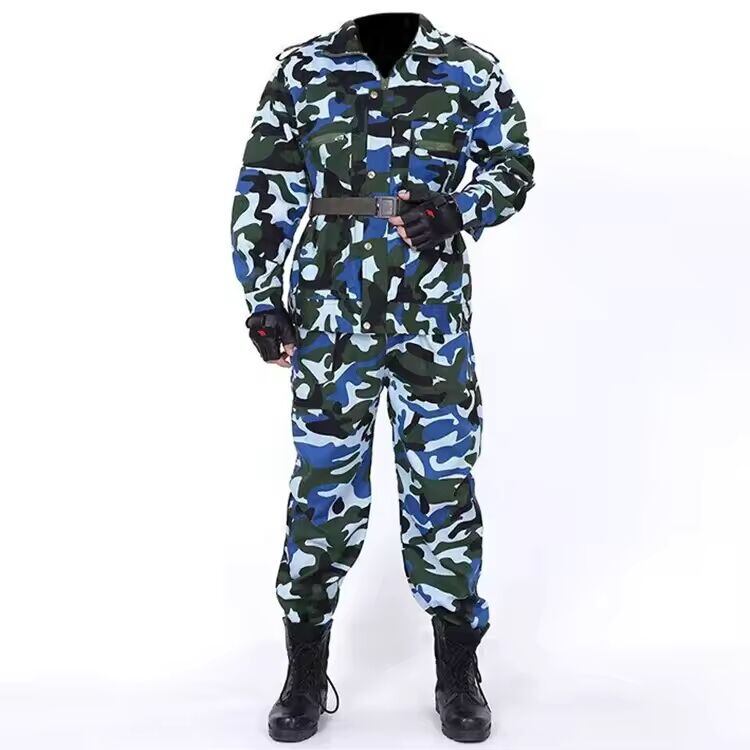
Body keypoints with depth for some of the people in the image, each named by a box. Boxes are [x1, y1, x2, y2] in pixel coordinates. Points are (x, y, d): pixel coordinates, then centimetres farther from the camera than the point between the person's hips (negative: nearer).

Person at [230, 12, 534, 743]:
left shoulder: (469, 70, 4)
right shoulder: (302, 69, 5)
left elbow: (513, 166, 11)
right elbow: (262, 191, 7)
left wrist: (458, 211, -9)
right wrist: (263, 298, 1)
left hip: (434, 315, 0)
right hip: (330, 315, 0)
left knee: (442, 477, 4)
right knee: (324, 480, 4)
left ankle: (457, 671, 22)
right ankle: (306, 670, 21)